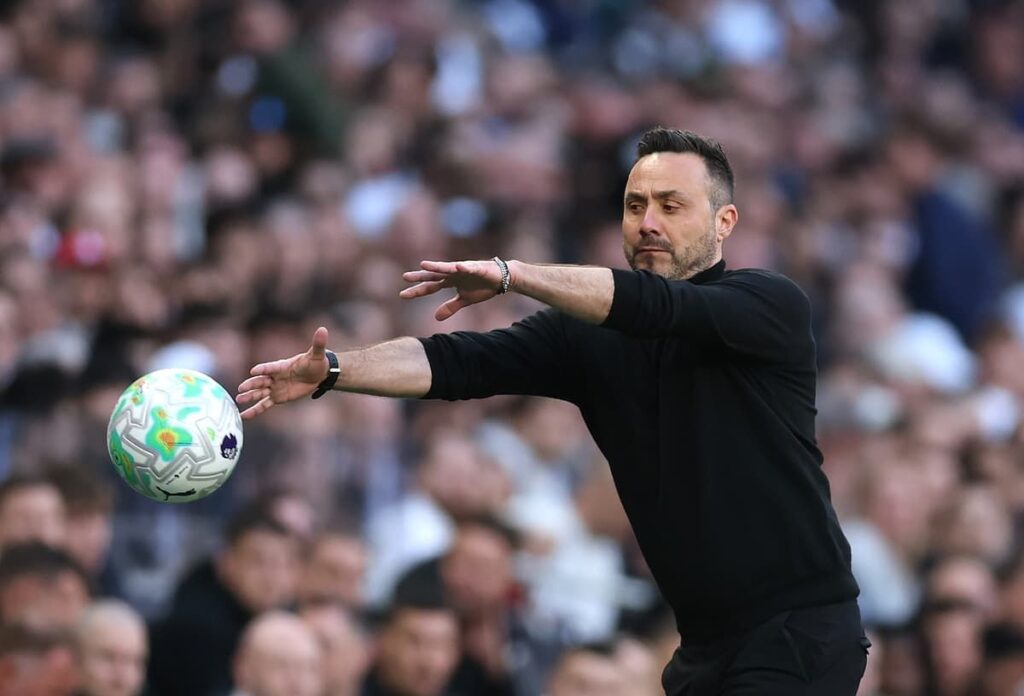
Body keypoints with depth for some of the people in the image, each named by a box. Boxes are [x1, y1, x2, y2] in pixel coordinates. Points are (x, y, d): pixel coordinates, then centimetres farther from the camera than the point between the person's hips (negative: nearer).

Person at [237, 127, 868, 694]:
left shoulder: (774, 306, -8)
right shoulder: (590, 333, 6)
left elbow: (660, 308, -27)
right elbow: (466, 362, -7)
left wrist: (512, 274, -34)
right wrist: (331, 371, -22)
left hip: (801, 634, -6)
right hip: (708, 644, 6)